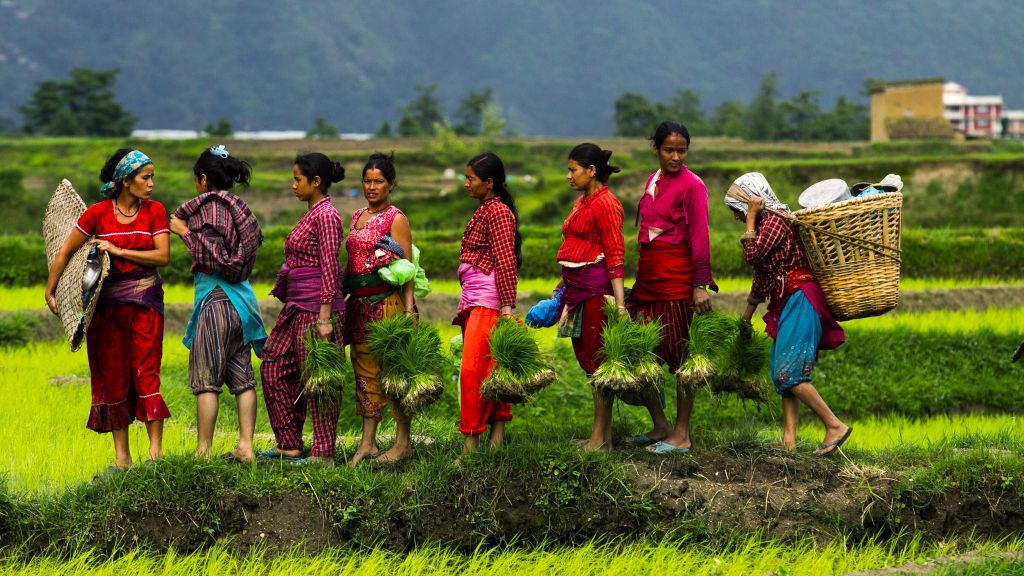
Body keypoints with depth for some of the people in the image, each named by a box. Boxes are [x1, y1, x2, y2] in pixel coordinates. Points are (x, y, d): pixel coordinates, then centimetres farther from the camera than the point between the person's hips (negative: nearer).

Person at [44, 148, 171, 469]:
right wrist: (50, 292, 4)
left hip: (145, 301, 0)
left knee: (146, 371, -8)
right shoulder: (98, 214, -2)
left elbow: (163, 256, -9)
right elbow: (66, 252, 5)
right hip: (107, 303, 0)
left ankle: (156, 450, -8)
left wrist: (119, 251, -15)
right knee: (112, 376, 3)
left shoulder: (155, 211, 1)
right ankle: (121, 455, 8)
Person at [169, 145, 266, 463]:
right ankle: (245, 446, 6)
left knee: (206, 378, -4)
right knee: (241, 377, 9)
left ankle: (204, 451, -4)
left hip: (216, 297, -8)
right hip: (240, 297, 8)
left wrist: (185, 232, -8)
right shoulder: (239, 207, 14)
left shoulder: (210, 204, -10)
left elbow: (213, 257, -16)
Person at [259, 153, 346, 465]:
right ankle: (289, 444, 19)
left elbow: (329, 268, -18)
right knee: (274, 368, 12)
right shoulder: (311, 214, 16)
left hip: (316, 308, -10)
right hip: (297, 307, 10)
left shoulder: (326, 216, -13)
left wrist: (325, 316, -21)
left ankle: (324, 453, 1)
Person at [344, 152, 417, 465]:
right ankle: (367, 442, 11)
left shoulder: (396, 219, -5)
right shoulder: (358, 217, 16)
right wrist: (339, 298, 17)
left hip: (387, 301, -7)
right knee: (365, 372, 7)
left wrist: (409, 309, -17)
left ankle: (403, 442, 2)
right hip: (360, 304, 7)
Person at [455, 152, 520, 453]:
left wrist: (507, 307, -21)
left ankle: (471, 444, -12)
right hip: (473, 301, 10)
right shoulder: (484, 211, 19)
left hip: (488, 301, -10)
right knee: (490, 369, 9)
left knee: (472, 369, -12)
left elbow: (506, 262, -16)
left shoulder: (498, 212, -11)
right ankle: (497, 436, 12)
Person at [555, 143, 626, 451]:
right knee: (586, 358, 11)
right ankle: (601, 434, 16)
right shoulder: (581, 202, 16)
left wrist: (620, 302, -20)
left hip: (596, 286, -9)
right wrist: (563, 285, 24)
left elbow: (615, 255, -15)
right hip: (575, 286, 9)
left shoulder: (606, 203, -11)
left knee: (597, 360, -5)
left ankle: (601, 437, -2)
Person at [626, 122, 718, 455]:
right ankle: (660, 427, 19)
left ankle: (682, 435, 4)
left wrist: (701, 286, -16)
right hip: (648, 277, 8)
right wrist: (641, 274, 16)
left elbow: (699, 237, -11)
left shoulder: (692, 185, -7)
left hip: (676, 278, -8)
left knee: (680, 355, -2)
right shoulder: (653, 182, 15)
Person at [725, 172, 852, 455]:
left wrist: (751, 217, -14)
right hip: (786, 305, 11)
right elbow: (761, 275, 27)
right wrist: (747, 314, 33)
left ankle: (835, 426, -12)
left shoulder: (775, 220, -12)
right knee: (783, 373, 6)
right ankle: (789, 439, 3)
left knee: (788, 373, -15)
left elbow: (752, 256, -23)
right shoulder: (766, 222, 19)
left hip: (800, 302, -11)